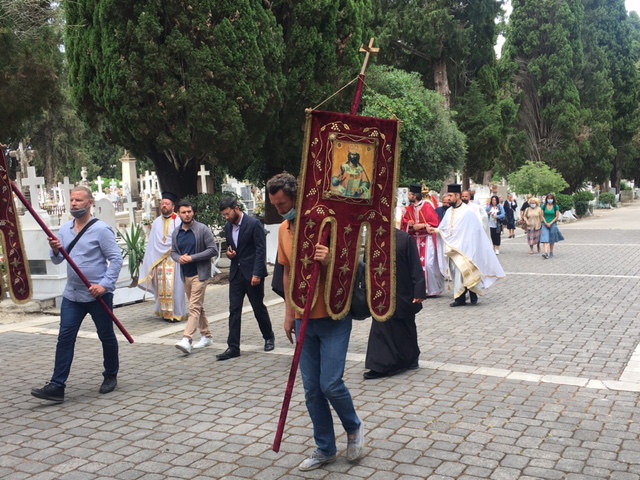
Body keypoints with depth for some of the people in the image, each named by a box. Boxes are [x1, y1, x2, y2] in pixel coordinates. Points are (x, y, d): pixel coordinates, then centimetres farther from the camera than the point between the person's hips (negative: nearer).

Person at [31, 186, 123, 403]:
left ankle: (111, 376, 28)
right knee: (65, 338, -3)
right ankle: (57, 386, -4)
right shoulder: (64, 229, 8)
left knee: (106, 336, 9)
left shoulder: (101, 229, -10)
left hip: (98, 295, -5)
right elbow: (57, 260, 13)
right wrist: (55, 250, -9)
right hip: (72, 294, 5)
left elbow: (116, 258, -13)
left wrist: (105, 284, -21)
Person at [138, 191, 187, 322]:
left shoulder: (178, 221, -2)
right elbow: (151, 244, 11)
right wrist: (150, 261, 5)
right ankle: (164, 312, 13)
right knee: (162, 287, 5)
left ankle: (176, 312, 4)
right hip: (159, 261, 4)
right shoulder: (156, 222, 12)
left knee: (174, 286, -3)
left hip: (174, 260, -4)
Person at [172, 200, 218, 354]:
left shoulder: (202, 229, -9)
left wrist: (192, 258, -18)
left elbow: (213, 250, -12)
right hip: (186, 275, 6)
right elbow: (173, 252, 16)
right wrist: (179, 258, -9)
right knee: (198, 307, 14)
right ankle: (206, 336, 24)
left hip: (200, 274, -6)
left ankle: (187, 340, -20)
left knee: (194, 307, -12)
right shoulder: (176, 233, 8)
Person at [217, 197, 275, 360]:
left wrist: (257, 274, -19)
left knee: (258, 307, 7)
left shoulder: (254, 224, -12)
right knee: (234, 310, 0)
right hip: (236, 273, 6)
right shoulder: (228, 227, 9)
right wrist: (229, 253, -2)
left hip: (252, 273, -6)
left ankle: (269, 337, 29)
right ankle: (233, 347, 2)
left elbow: (261, 250, -14)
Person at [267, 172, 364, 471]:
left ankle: (354, 427, 22)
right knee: (312, 389, 8)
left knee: (330, 384, -8)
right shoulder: (284, 230, 6)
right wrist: (289, 312, 14)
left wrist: (328, 261, -31)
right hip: (304, 320, 6)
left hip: (333, 318, -5)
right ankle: (325, 449, 23)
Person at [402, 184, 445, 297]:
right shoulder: (410, 209, 9)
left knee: (428, 264, -10)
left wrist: (422, 225, -15)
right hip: (415, 240, 6)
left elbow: (435, 222, -10)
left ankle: (432, 289, 1)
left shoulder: (427, 207, -9)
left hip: (427, 239, -6)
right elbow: (404, 221, 13)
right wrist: (409, 223, -9)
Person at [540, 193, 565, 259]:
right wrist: (546, 223, -9)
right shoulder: (544, 206, 3)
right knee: (545, 238, -14)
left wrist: (550, 223, -10)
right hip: (545, 224, 0)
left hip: (553, 224, 0)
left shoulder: (556, 207, 0)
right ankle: (546, 253, -24)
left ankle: (551, 253, 19)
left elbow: (557, 217, -3)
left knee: (552, 240, 7)